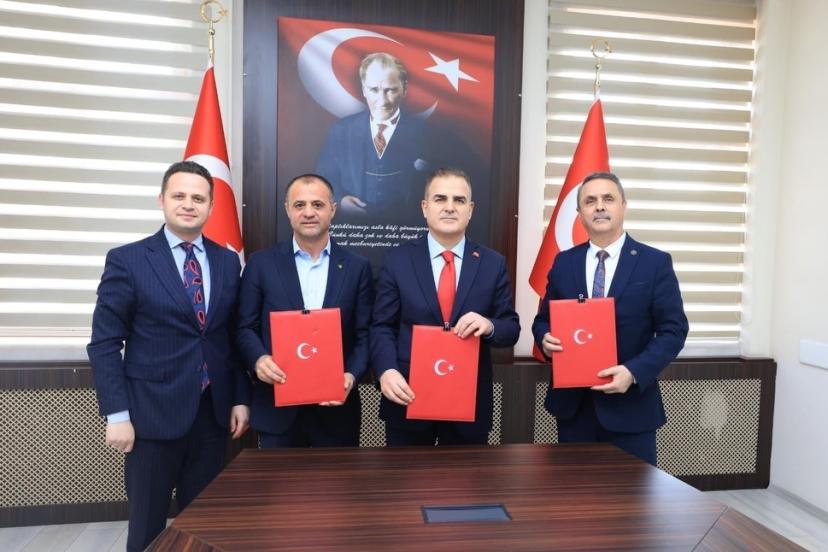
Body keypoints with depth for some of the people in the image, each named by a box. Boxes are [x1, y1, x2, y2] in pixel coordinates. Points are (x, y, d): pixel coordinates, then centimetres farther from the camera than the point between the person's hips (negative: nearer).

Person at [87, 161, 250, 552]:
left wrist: (240, 399, 5)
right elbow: (104, 343, -5)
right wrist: (117, 414, -10)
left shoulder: (228, 262, 6)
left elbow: (235, 336, 8)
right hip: (153, 413, -3)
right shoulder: (127, 260, -4)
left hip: (213, 413, 3)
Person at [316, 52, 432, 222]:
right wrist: (339, 199, -7)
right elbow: (324, 178, 11)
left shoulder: (423, 132, 0)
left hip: (404, 229, -3)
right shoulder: (340, 130, 6)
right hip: (352, 227, 3)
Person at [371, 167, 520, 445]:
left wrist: (490, 326, -22)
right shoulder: (397, 260, -2)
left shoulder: (493, 263, 1)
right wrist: (387, 370, -21)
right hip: (408, 399, -1)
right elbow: (382, 327, -3)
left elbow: (511, 329, 1)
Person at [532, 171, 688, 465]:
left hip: (631, 404, -2)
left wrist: (634, 372, -20)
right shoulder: (563, 262, 5)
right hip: (572, 402, 3)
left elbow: (673, 329, -6)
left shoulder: (656, 263, -3)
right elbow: (543, 319, 10)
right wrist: (545, 338, -13)